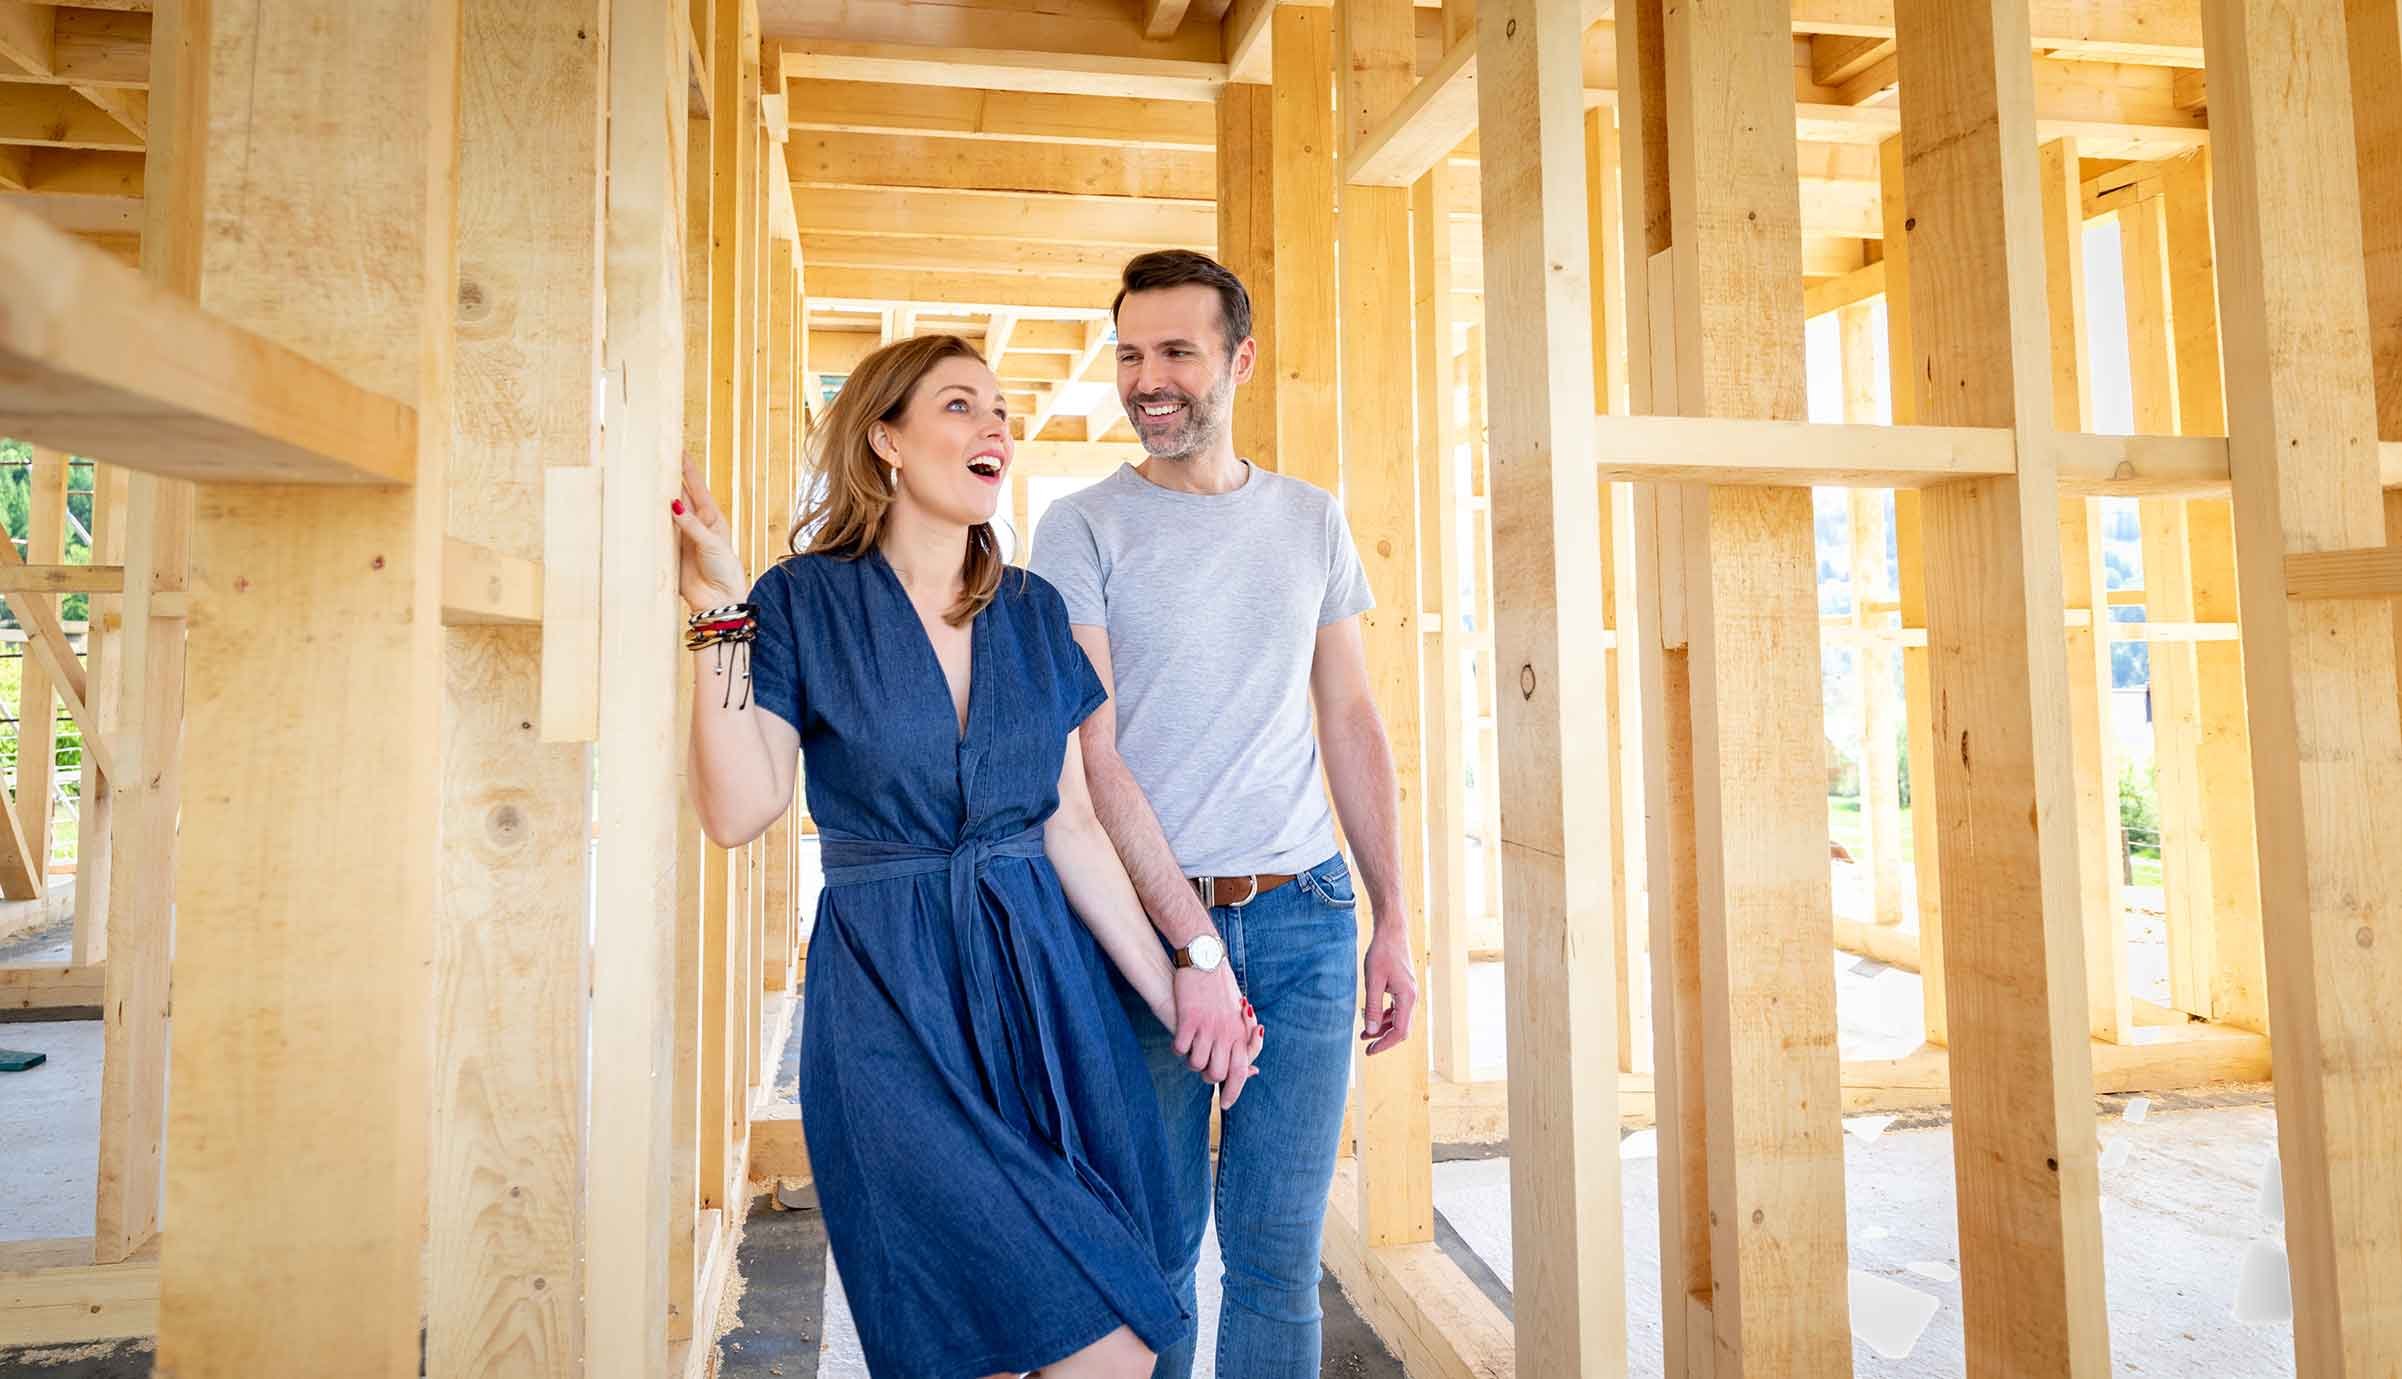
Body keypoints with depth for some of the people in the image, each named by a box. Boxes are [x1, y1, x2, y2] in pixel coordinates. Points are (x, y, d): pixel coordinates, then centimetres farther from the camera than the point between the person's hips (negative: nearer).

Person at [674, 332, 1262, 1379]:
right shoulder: (805, 600, -2)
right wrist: (721, 613, -16)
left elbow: (1071, 825, 7)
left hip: (1047, 982, 5)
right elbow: (738, 811, -12)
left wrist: (1173, 995, 3)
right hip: (892, 1002, -4)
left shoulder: (1031, 611, 9)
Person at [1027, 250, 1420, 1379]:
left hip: (1304, 914, 3)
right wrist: (1193, 945, -14)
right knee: (1154, 1249, 8)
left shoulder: (1311, 520, 10)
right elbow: (1089, 758, -8)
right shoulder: (1083, 528, -1)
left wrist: (1393, 922, 7)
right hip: (1146, 917, -2)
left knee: (1279, 1254, 8)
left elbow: (1353, 726, 12)